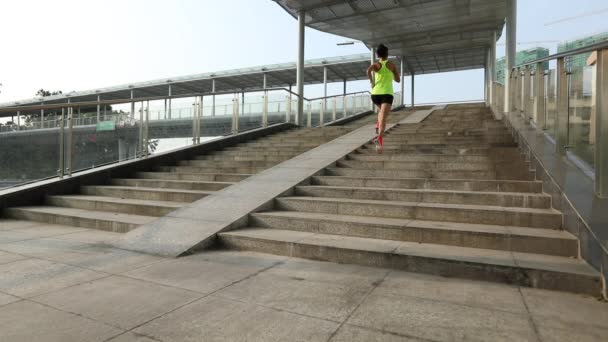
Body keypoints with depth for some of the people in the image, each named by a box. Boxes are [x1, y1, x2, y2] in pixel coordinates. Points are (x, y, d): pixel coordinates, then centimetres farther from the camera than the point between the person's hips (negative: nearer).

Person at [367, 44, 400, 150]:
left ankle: (378, 126, 12)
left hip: (375, 94, 2)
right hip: (387, 94, -2)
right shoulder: (392, 64, 10)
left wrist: (372, 82, -5)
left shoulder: (376, 64, 8)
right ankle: (380, 137, -40)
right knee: (383, 117, -17)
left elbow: (368, 70, -16)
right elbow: (398, 80, 15)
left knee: (382, 110, 33)